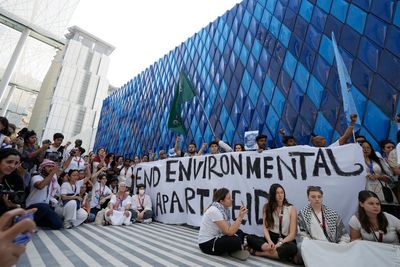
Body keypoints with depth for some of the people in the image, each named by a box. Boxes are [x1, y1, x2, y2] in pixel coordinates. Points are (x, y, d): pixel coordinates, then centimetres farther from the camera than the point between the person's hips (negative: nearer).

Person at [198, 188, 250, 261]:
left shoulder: (224, 209, -1)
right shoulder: (214, 211, -26)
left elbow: (230, 228, -3)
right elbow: (229, 232, -27)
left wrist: (240, 217, -14)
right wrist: (240, 217, -25)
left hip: (215, 238, 9)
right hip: (207, 244, -9)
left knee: (240, 233, 4)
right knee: (236, 241, -22)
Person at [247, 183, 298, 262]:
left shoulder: (291, 209, -2)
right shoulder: (267, 207, 4)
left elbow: (292, 234, -7)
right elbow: (265, 227, -3)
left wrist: (279, 243, -23)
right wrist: (269, 241, -23)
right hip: (271, 238, 1)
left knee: (292, 248, -37)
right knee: (250, 238, -24)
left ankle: (258, 253, -26)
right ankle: (281, 253, -27)